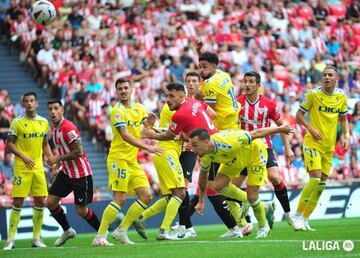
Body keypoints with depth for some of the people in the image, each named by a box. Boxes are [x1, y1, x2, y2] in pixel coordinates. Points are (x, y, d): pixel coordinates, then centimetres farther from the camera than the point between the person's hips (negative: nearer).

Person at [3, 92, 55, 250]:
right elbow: (9, 144, -5)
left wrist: (51, 157, 5)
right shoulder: (17, 122, -5)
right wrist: (23, 156, -17)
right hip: (21, 168, -4)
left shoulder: (44, 122, 9)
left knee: (40, 202, 3)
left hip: (38, 167, 5)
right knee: (18, 202, -7)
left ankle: (36, 238, 14)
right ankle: (11, 239, -1)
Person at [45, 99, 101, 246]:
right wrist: (57, 164, 12)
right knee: (50, 202, 4)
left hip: (81, 174, -9)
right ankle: (67, 230, 21)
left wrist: (59, 158, -16)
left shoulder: (69, 128, -21)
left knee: (81, 211, -4)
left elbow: (79, 152, -24)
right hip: (66, 172, 9)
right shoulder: (53, 129, 8)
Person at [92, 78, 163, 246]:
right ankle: (100, 237, -10)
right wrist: (147, 148, -28)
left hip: (133, 160, 8)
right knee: (120, 199, -14)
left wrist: (150, 123, -14)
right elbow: (125, 135, -21)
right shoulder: (117, 111, -10)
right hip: (119, 158, -8)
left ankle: (121, 231, 11)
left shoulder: (139, 108, 13)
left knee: (146, 196, 3)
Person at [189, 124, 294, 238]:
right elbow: (203, 177, 0)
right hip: (233, 159, 6)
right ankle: (245, 200, 15)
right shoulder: (205, 156, -22)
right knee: (218, 185, -12)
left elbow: (256, 133, -32)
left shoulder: (227, 143, -44)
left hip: (255, 152, -6)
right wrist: (201, 202, 8)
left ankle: (263, 226, 21)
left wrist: (281, 129, -22)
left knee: (251, 197, -8)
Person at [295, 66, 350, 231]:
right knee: (315, 178, -19)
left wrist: (346, 135, 2)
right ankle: (298, 215, -9)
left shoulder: (341, 96, 5)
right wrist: (311, 129, -17)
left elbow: (343, 118, 17)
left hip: (329, 145, 6)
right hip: (313, 142, -6)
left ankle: (305, 218, 16)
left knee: (322, 183, 6)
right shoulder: (313, 94, -9)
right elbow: (299, 114, -3)